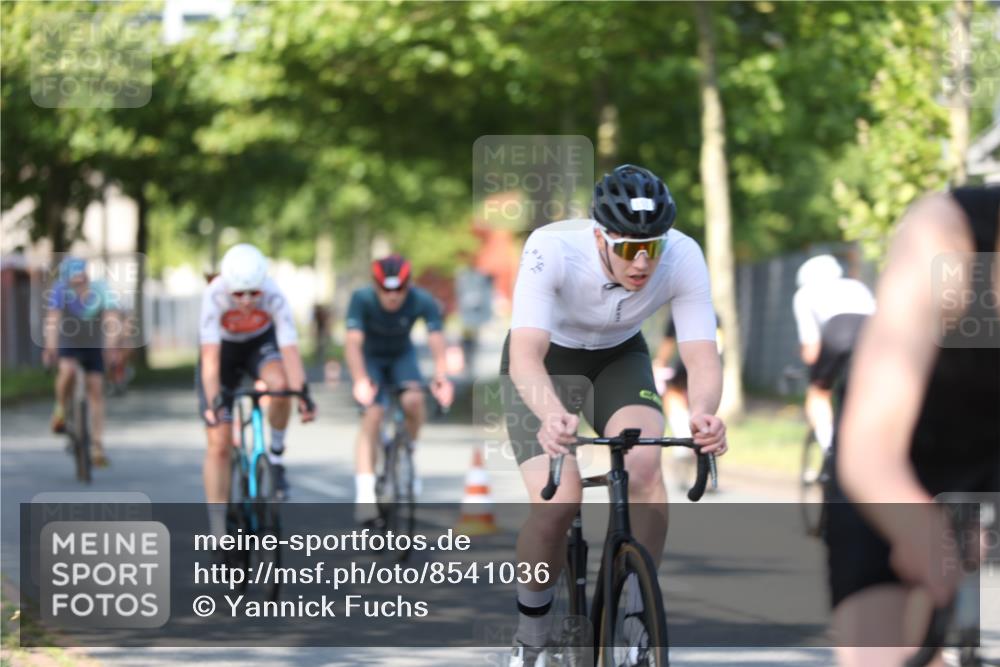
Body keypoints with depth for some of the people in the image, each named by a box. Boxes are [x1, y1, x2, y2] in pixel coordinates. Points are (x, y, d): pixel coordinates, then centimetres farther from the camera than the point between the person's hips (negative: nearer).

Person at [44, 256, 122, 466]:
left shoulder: (101, 290, -21)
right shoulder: (61, 290, -22)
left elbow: (113, 318, -31)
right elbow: (52, 318, -31)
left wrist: (112, 344, -48)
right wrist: (50, 347, -46)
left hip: (94, 346, 1)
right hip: (69, 345, -1)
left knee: (96, 390, -3)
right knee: (67, 370, -32)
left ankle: (97, 446, 4)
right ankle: (60, 410, -4)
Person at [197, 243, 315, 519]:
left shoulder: (274, 296, -32)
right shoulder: (214, 295, -35)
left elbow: (290, 349, -38)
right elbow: (210, 356, -41)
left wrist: (302, 394, -51)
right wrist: (214, 402, -52)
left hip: (260, 343, 0)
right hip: (223, 348, 0)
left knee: (279, 384, -35)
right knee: (218, 443, -8)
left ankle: (276, 454, -9)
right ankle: (218, 530, -1)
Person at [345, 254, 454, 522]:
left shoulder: (423, 302, -27)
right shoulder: (362, 299, -30)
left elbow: (436, 340, -37)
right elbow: (353, 342, -40)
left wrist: (441, 377, -56)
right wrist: (360, 381, -56)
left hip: (401, 356, 1)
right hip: (370, 357, -1)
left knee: (413, 400, -28)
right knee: (372, 415, -22)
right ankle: (364, 494, -24)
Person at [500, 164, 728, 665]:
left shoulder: (684, 257, -27)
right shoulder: (552, 249, -36)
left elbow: (702, 358, -30)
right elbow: (525, 356, -43)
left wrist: (703, 412, -53)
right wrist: (553, 415, -64)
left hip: (619, 359, 2)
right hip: (546, 361, -2)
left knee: (645, 469, -28)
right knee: (557, 501, -23)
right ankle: (531, 627, 4)